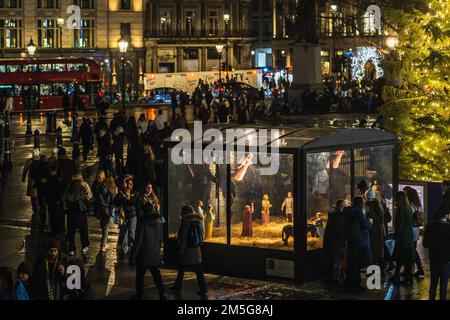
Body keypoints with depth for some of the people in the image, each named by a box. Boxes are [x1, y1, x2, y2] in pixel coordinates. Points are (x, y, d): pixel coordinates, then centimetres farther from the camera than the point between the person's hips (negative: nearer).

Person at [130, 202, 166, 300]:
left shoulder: (142, 223, -18)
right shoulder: (159, 224, -1)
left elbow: (138, 241, -19)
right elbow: (160, 240, 8)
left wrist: (133, 256, -12)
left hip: (143, 256, -5)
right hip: (155, 256, 5)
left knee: (140, 277, 8)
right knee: (157, 275, 16)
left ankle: (139, 296, 14)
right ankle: (162, 295, 18)